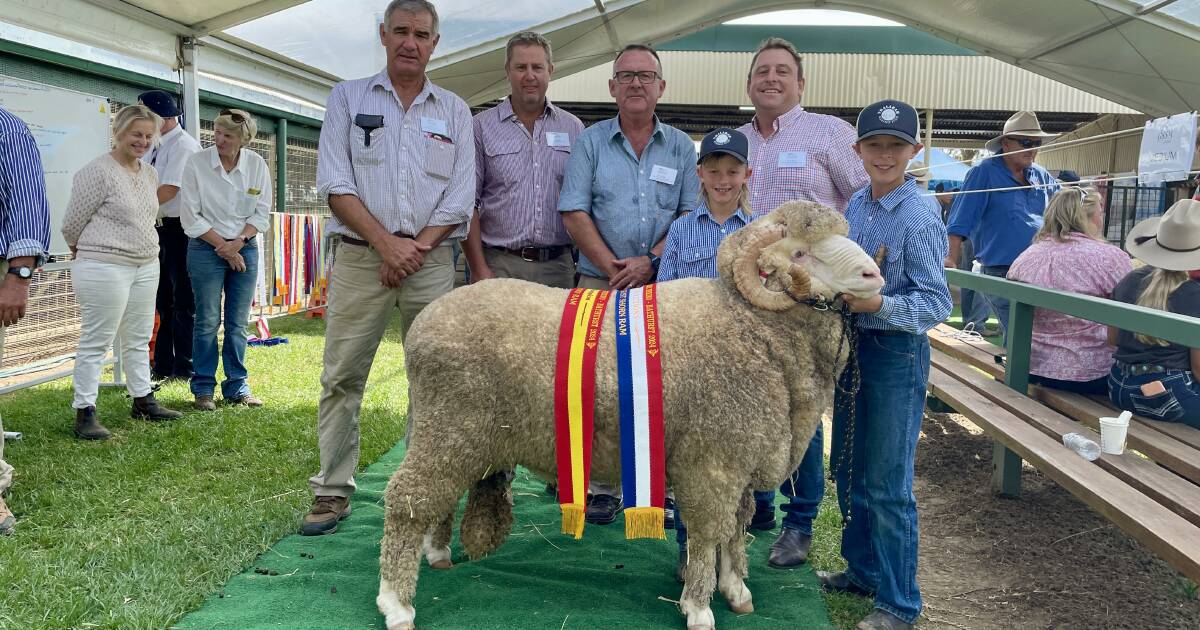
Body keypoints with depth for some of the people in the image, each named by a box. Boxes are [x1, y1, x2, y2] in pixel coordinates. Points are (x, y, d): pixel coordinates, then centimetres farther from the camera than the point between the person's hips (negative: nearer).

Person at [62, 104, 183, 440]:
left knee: (138, 339, 15)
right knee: (95, 342, -2)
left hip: (146, 266, 8)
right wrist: (90, 250, 8)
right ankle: (84, 413, 5)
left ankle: (143, 401, 25)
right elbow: (72, 224, -6)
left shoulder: (150, 174, 11)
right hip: (105, 268, -8)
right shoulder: (97, 171, -12)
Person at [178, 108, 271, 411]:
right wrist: (223, 246, -10)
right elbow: (191, 217, -7)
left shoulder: (257, 165, -1)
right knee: (207, 321, 0)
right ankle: (203, 389, 10)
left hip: (245, 248, 2)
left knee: (238, 323, 6)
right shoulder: (197, 163, -7)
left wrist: (237, 243, -11)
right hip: (206, 249, -2)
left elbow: (262, 214, 2)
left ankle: (237, 387, 15)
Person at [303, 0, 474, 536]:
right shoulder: (347, 98, 9)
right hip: (360, 257, -1)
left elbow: (460, 197, 5)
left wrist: (415, 249, -8)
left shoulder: (454, 111, 12)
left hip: (430, 259, 1)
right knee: (341, 378, 1)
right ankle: (332, 492, 11)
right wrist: (386, 243, -11)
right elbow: (336, 185, -1)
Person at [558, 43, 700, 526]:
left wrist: (651, 260, -10)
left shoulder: (680, 146, 11)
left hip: (664, 286, 1)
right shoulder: (591, 141, 9)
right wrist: (613, 268, -8)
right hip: (601, 283, 0)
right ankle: (601, 487, 7)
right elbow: (574, 214, 0)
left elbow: (694, 214, 4)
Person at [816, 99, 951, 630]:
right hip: (852, 347, 7)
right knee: (847, 471, 18)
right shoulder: (855, 207, 6)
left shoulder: (919, 219, -15)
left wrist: (879, 305, -31)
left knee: (887, 487, 2)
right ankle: (862, 570, 38)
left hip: (896, 354, -7)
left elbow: (936, 303, -17)